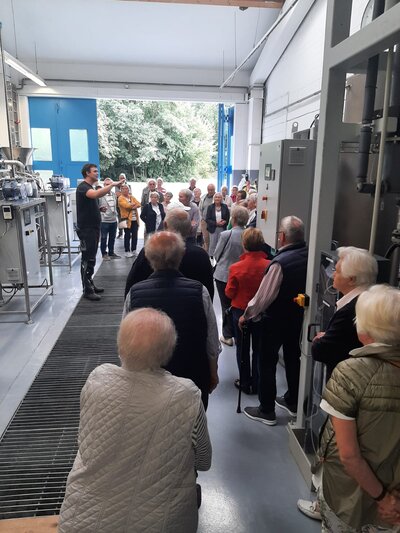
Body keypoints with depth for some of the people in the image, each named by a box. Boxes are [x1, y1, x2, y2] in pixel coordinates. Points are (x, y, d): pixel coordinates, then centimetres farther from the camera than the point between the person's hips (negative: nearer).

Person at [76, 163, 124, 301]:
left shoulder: (91, 187, 17)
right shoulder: (82, 187, -13)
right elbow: (95, 194, -35)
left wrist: (100, 208, 9)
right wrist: (112, 184, -30)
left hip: (94, 227, 9)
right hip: (86, 229, -9)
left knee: (91, 258, 14)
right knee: (87, 259, -6)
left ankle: (90, 284, 24)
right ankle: (87, 290, -1)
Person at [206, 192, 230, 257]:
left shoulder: (225, 207, 3)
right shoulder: (210, 207, -1)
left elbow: (228, 218, 6)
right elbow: (207, 219, -6)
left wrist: (224, 222, -14)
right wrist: (216, 223, -17)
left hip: (222, 228, 1)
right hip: (213, 228, -1)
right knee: (212, 245, 3)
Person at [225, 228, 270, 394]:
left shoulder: (236, 268, -21)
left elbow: (229, 293, -11)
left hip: (241, 312, -1)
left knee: (242, 349, 17)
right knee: (258, 349, 18)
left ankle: (245, 383, 28)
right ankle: (256, 384, 29)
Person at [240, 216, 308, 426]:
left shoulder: (279, 262, -27)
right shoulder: (310, 256, -7)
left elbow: (263, 296, -23)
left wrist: (246, 316, -9)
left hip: (276, 320, -7)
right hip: (299, 316, 7)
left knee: (267, 363, 7)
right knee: (293, 358, 22)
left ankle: (266, 411, 19)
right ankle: (292, 402, 38)